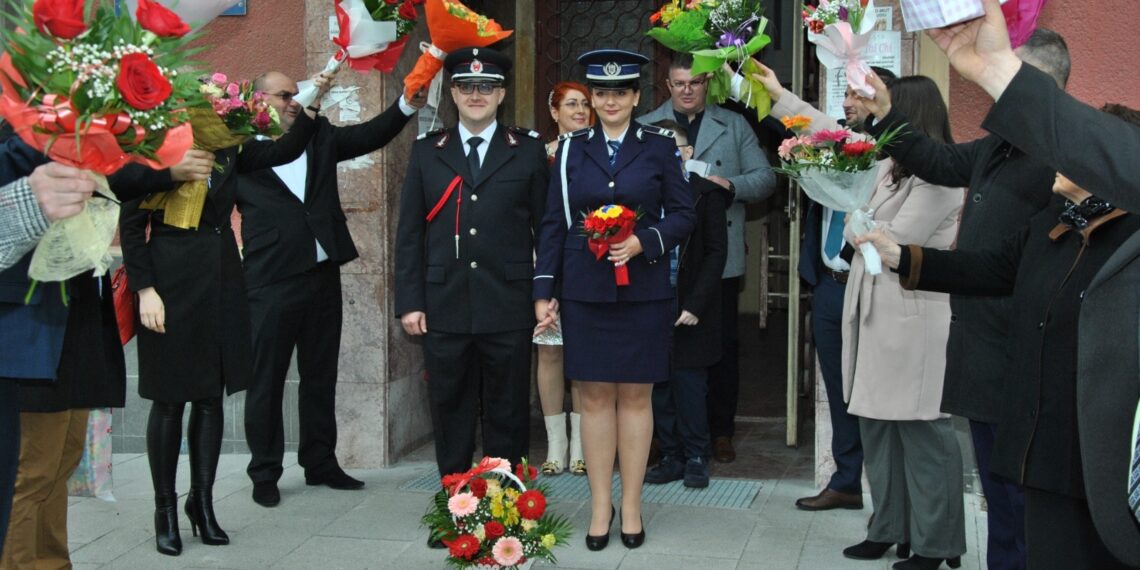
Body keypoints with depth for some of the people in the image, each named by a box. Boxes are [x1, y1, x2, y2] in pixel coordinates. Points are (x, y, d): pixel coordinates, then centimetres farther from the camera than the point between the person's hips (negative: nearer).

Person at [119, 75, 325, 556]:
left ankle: (202, 500, 19)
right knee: (169, 399, 3)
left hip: (221, 283, 5)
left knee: (211, 397, 9)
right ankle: (165, 508, 13)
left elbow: (286, 150, 6)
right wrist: (145, 289, -14)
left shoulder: (230, 151, 6)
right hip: (171, 283, -5)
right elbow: (131, 224, -8)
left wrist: (311, 105, -8)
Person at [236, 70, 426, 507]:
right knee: (266, 381, 4)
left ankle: (320, 463, 25)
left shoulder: (318, 135, 10)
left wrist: (406, 106, -14)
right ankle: (265, 473, 15)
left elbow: (368, 135, 2)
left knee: (321, 376, 13)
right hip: (270, 283, -5)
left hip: (322, 275, 5)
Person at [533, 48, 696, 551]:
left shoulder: (659, 146, 2)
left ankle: (631, 505, 16)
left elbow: (683, 216, 2)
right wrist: (543, 292, 0)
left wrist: (643, 242, -16)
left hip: (643, 289, -1)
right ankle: (600, 505, 14)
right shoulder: (572, 148, 6)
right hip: (585, 291, 1)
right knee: (595, 397, 5)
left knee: (635, 396, 5)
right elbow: (554, 223, 6)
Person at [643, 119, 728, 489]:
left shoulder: (705, 193, -3)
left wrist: (695, 304, -11)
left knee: (689, 385, -1)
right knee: (659, 386, 7)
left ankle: (695, 459, 12)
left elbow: (716, 251, -4)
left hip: (689, 308, -3)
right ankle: (671, 456, 18)